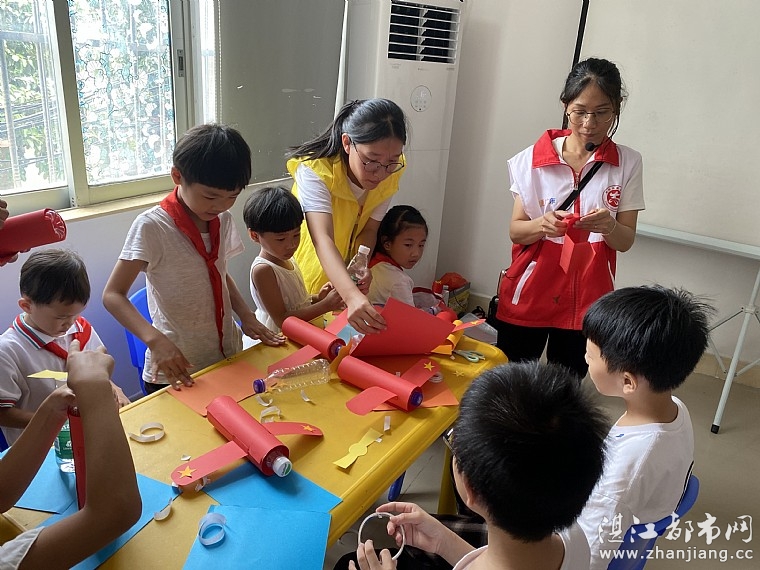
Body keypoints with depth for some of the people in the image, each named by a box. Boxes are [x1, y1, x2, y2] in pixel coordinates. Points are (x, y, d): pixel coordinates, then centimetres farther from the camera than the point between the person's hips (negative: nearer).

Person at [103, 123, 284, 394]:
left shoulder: (224, 221, 2)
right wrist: (155, 340, -31)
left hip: (228, 358, 6)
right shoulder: (152, 227, -16)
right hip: (177, 370, -5)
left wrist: (246, 316, 0)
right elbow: (113, 295, -16)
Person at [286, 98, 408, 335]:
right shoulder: (315, 170, -34)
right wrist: (352, 297, -63)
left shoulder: (390, 174, -18)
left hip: (343, 274, 4)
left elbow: (369, 229, -12)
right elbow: (323, 240, -48)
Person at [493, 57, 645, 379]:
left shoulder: (627, 163, -1)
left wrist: (608, 226, -23)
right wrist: (543, 224, -24)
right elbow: (515, 231, -3)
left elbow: (626, 241, 0)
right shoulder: (534, 157, -3)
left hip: (586, 299, 1)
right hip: (530, 291, 0)